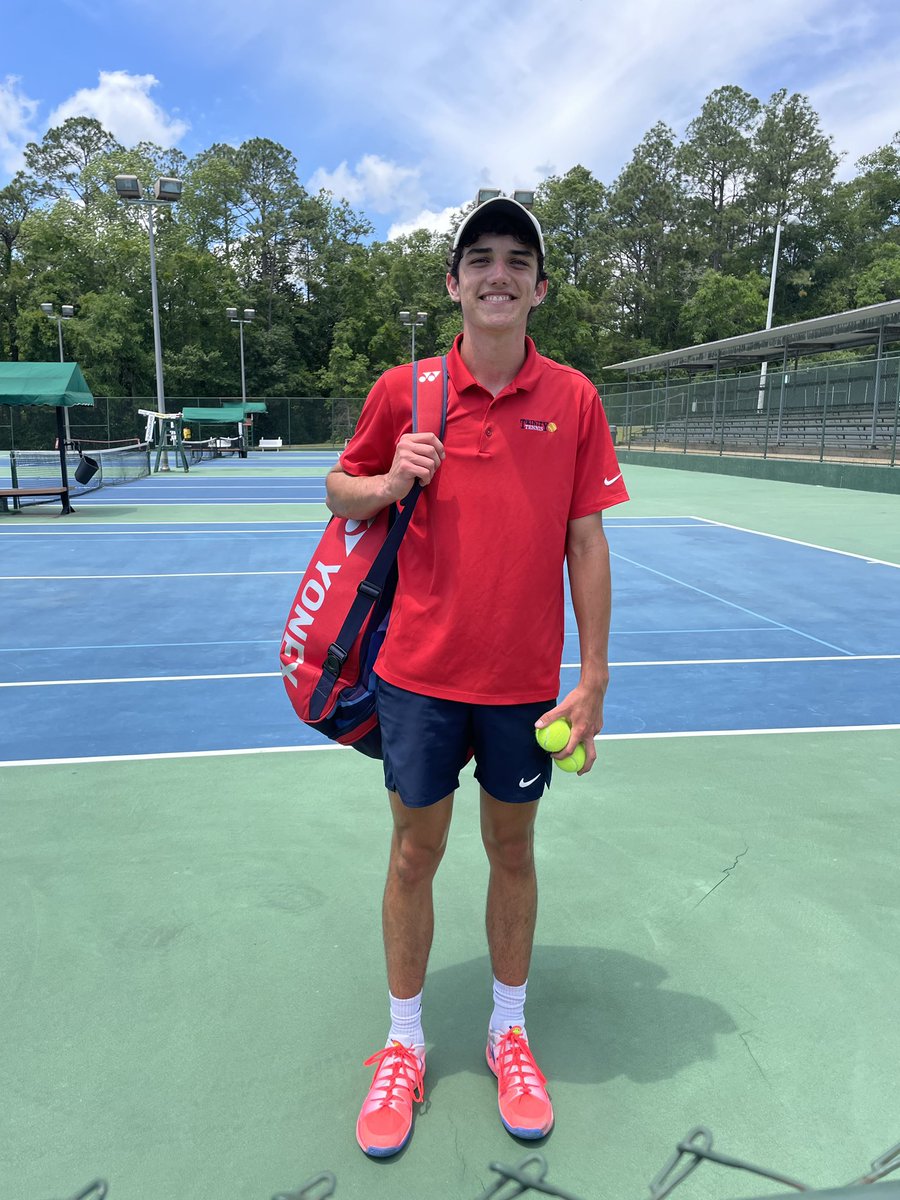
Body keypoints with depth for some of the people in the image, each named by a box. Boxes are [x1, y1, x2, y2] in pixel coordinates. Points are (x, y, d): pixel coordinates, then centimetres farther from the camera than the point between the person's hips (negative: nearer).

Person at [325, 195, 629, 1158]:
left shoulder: (573, 399, -1)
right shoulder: (402, 390, -1)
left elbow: (587, 544, -1)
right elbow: (340, 490, 11)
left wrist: (593, 679, -4)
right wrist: (389, 482, -13)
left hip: (526, 682, 1)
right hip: (420, 674, 0)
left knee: (513, 851, 15)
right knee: (415, 854, 12)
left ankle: (508, 1029, 39)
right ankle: (404, 1044, 34)